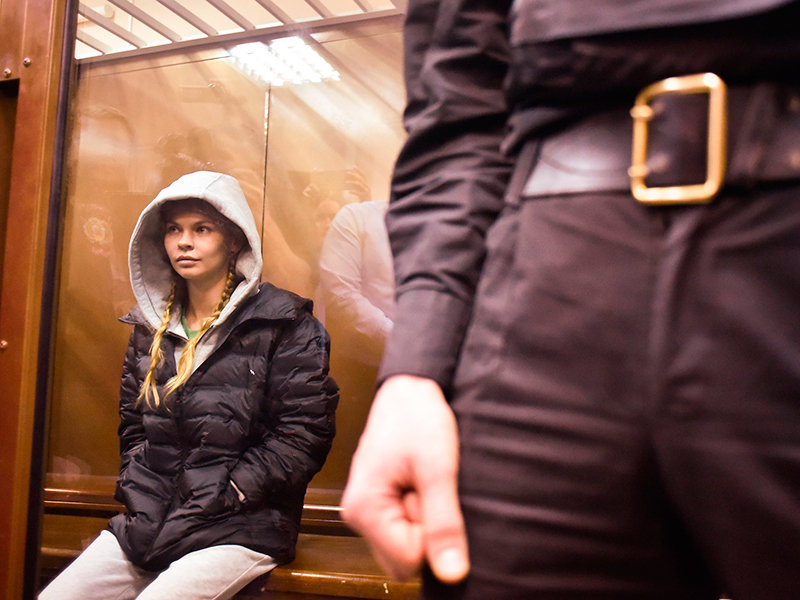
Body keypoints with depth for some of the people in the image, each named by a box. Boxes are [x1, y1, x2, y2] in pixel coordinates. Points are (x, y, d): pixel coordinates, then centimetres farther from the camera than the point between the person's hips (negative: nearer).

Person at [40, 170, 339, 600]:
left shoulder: (283, 323, -5)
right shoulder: (151, 326, 13)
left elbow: (304, 435, -10)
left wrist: (221, 499, -12)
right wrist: (139, 501, 4)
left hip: (240, 530, -5)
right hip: (148, 522, 6)